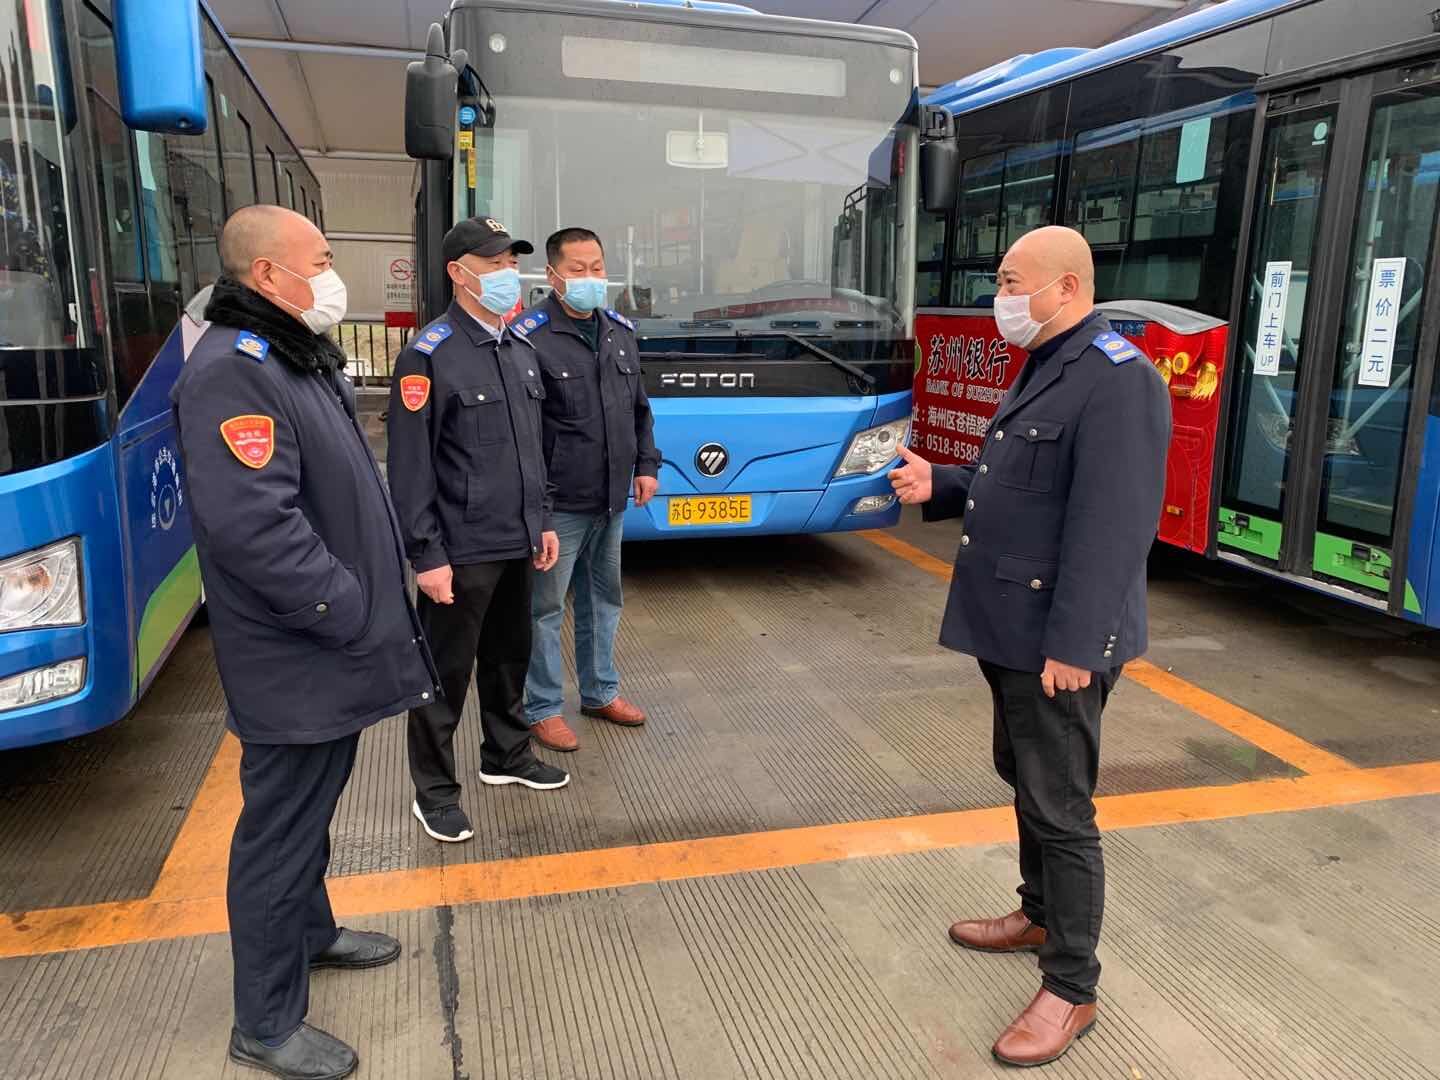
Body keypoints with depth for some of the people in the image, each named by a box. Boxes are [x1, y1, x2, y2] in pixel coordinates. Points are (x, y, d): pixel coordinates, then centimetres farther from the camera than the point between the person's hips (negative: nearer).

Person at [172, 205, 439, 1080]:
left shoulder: (301, 360, 13)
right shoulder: (233, 373, -21)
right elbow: (252, 528, -30)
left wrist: (366, 604, 13)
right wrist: (355, 614, -21)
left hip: (330, 644, 10)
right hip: (294, 661, -10)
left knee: (314, 802, 24)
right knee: (284, 823, 3)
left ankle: (310, 930, 45)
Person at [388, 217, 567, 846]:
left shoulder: (521, 350, 11)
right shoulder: (430, 355, -13)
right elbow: (409, 464, -15)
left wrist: (543, 520, 16)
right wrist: (427, 555, -18)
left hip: (518, 544, 7)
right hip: (461, 551, -7)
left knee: (510, 656, 20)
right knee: (447, 672, 5)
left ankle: (506, 756, 39)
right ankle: (434, 791, 20)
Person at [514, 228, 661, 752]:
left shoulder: (620, 330, 11)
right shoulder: (530, 335, -11)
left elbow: (640, 407, 20)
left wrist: (646, 464, 12)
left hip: (613, 498, 7)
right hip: (558, 502, -7)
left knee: (604, 597, 18)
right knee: (547, 606, 2)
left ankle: (600, 692, 34)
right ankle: (543, 708, 18)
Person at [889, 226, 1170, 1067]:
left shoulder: (1115, 379, -19)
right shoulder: (1046, 369, 15)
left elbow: (1112, 525, -24)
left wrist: (1073, 643, -25)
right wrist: (939, 487, 6)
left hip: (1057, 638, -10)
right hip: (1013, 627, 10)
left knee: (1062, 809, 0)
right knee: (1024, 778, 22)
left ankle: (1072, 990, 15)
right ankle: (1041, 915, 42)